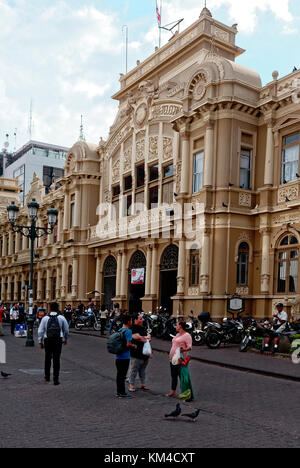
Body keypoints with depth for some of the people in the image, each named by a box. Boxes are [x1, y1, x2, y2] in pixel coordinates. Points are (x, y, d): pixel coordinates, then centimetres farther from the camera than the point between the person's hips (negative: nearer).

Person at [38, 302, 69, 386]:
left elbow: (40, 331, 1)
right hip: (58, 340, -1)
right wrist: (65, 339, 27)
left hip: (47, 340, 1)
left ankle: (47, 378, 24)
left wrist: (40, 342, 10)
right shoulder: (61, 318, 2)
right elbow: (66, 330, 11)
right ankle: (56, 380, 3)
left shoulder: (45, 318, 1)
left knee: (47, 359, 16)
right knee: (56, 359, 3)